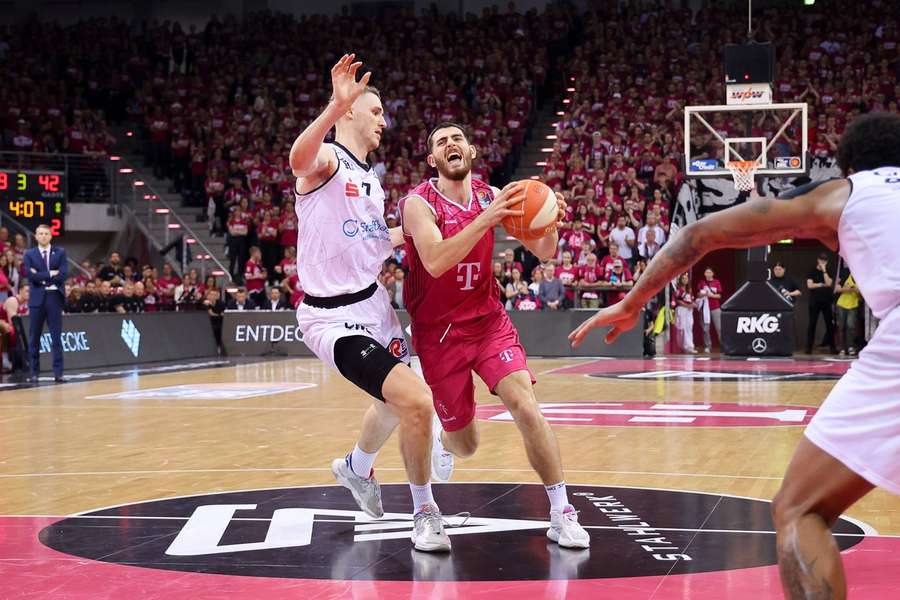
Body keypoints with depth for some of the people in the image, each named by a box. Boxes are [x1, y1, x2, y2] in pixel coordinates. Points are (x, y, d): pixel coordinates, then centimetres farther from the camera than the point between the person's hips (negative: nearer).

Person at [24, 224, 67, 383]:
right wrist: (50, 274, -11)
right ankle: (34, 372, 10)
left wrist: (41, 277, -9)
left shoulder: (60, 253, 7)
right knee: (34, 338, 3)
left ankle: (58, 372, 0)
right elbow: (30, 275, -8)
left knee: (56, 337, -1)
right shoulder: (29, 254, 7)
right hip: (37, 298, 0)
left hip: (55, 297, 0)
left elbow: (63, 274, -7)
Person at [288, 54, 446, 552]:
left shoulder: (372, 182, 13)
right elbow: (299, 160, -41)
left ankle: (356, 468, 59)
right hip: (333, 318, -9)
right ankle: (425, 512, -3)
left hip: (373, 304, 10)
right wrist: (335, 106, -57)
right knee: (417, 399, -22)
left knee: (393, 404, 28)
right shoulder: (327, 159, -14)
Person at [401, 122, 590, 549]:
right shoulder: (420, 204, -15)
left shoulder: (492, 196, -2)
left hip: (489, 320, 2)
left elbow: (544, 252, -5)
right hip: (438, 332, -2)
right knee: (465, 445, 6)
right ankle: (441, 437, 46)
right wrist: (487, 217, -42)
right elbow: (435, 262, -33)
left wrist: (550, 221, -28)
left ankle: (561, 514, -13)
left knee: (525, 405, -20)